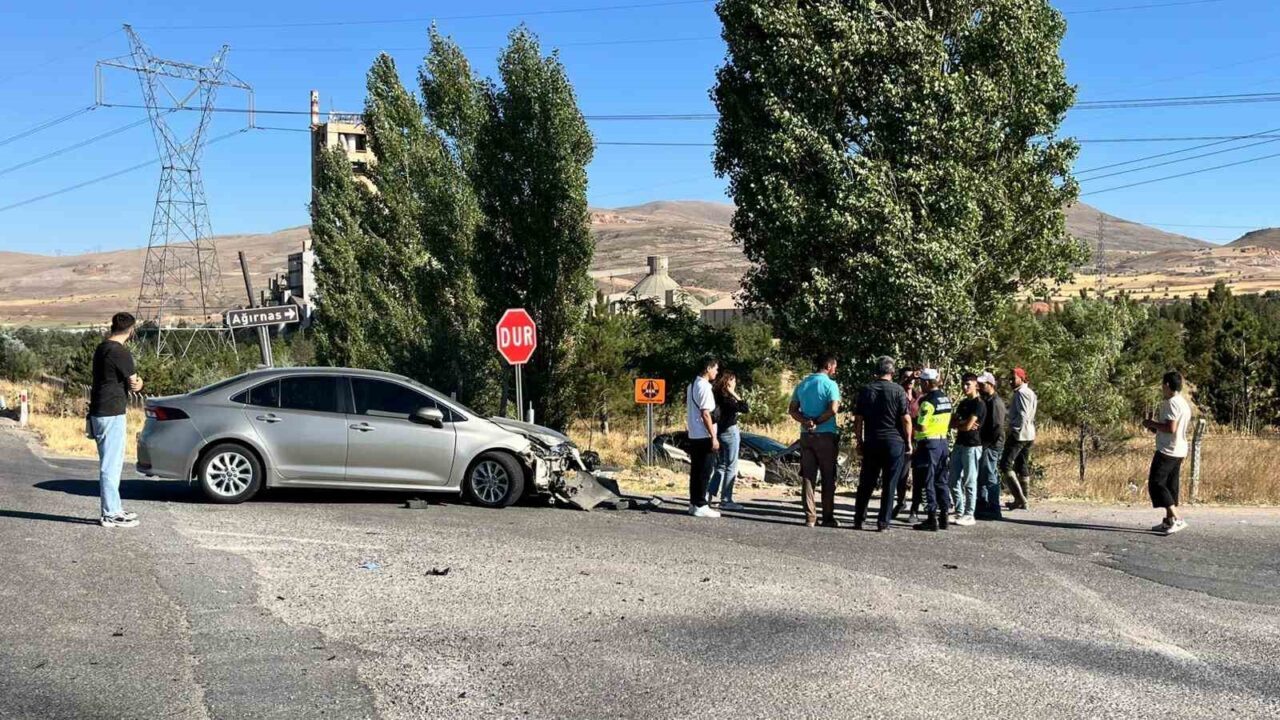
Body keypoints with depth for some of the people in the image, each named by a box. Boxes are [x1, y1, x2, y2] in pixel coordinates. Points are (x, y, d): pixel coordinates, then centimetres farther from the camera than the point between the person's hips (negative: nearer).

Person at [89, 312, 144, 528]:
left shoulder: (101, 349, 14)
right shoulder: (120, 352, -16)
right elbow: (134, 384, -11)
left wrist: (135, 381, 3)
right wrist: (137, 382, 8)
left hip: (100, 412, 10)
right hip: (111, 414, -10)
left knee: (114, 462, 18)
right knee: (111, 465, -5)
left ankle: (113, 508, 25)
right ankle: (110, 514, -1)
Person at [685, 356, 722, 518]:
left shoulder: (692, 385, 13)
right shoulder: (704, 387, -15)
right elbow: (705, 414, -19)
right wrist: (714, 437, -17)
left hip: (693, 436, 9)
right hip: (704, 436, -9)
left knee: (696, 471, 12)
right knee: (705, 471, -4)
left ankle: (694, 503, 16)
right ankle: (700, 506, -2)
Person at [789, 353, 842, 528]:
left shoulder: (802, 384, 10)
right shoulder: (830, 384, -9)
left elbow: (792, 410, 7)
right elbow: (833, 409, -21)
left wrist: (806, 421, -7)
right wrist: (817, 422, -9)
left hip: (806, 435, 5)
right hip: (826, 435, -5)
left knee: (807, 476, 6)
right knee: (828, 477, 5)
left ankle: (810, 516, 3)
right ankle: (828, 517, 8)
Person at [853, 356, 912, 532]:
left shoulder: (866, 391, 5)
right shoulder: (898, 390, -5)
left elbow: (858, 420, 5)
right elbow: (906, 419, -7)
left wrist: (859, 442, 12)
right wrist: (908, 442, 2)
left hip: (871, 443, 3)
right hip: (894, 442, -3)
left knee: (866, 484, 10)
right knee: (889, 485, 2)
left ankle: (858, 520, 12)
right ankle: (883, 522, 2)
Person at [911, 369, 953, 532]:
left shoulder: (928, 401, -17)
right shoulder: (946, 399, 10)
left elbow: (921, 427, -17)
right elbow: (948, 422, 15)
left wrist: (911, 422, -3)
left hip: (929, 443, -8)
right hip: (943, 441, 8)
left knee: (927, 482, -3)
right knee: (941, 481, 13)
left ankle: (932, 518, -3)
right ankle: (943, 516, 16)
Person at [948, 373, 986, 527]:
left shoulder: (979, 404, -9)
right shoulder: (963, 403, 16)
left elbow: (967, 426, -16)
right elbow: (952, 423, 9)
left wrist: (959, 423, 4)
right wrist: (963, 424, -10)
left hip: (972, 446, -8)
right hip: (959, 445, 8)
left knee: (969, 482, -3)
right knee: (954, 481, 7)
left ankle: (969, 515, 3)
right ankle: (959, 513, 15)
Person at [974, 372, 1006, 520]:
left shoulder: (995, 402, -14)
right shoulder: (986, 400, 16)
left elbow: (997, 427, -20)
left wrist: (989, 444, -17)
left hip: (991, 446, -10)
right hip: (984, 445, 10)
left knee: (990, 478, -5)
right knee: (980, 477, 14)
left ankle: (993, 510, 1)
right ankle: (982, 508, 22)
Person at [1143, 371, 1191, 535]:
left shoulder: (1171, 403, -16)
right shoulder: (1184, 403, 16)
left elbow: (1171, 428, -24)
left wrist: (1152, 424, -12)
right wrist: (1155, 426, 18)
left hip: (1167, 451, -10)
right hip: (1179, 451, 10)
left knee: (1156, 484, -8)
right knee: (1170, 486, 12)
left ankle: (1176, 519, -15)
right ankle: (1169, 521, 14)